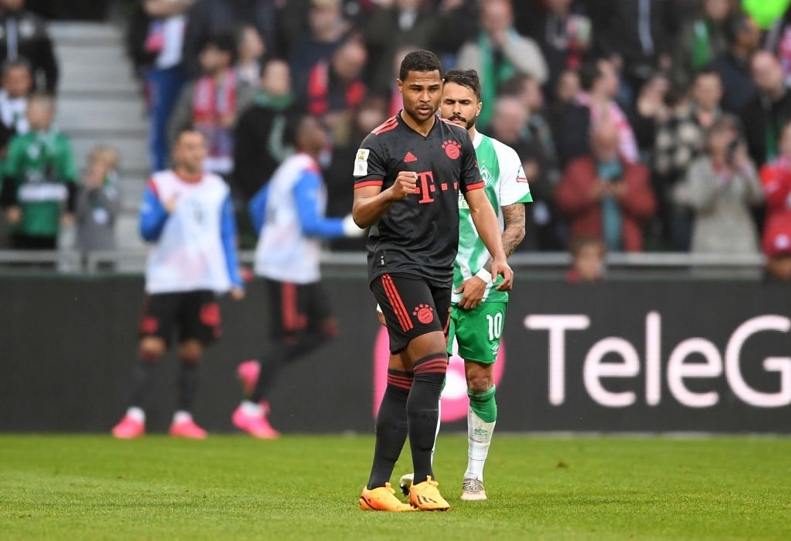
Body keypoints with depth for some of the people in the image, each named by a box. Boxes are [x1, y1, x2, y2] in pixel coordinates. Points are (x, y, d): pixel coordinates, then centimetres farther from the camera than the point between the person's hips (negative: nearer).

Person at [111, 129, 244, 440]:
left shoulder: (217, 189, 10)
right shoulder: (159, 185, 1)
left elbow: (228, 237, 14)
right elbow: (147, 231, -5)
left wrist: (233, 279, 7)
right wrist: (165, 212, -24)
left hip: (203, 283, 3)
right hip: (165, 282, -3)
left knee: (193, 352, 3)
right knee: (151, 347, -9)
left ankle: (183, 418, 9)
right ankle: (135, 416, -9)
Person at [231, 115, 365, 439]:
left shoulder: (289, 169, 16)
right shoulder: (307, 174, -15)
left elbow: (257, 206, 24)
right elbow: (309, 224, -22)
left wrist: (272, 241, 30)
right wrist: (347, 228, -12)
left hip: (301, 269, 10)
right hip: (289, 268, -10)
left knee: (324, 329, 9)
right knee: (286, 338, -5)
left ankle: (258, 371, 10)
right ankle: (251, 410, 0)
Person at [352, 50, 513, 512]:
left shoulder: (457, 140, 12)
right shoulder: (379, 144, -6)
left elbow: (478, 202, 13)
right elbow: (361, 214, -12)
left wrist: (499, 257, 0)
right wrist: (391, 194, -33)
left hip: (441, 270, 6)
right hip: (396, 263, -6)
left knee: (404, 379, 6)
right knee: (434, 364, -18)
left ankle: (378, 486, 10)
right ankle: (422, 482, -16)